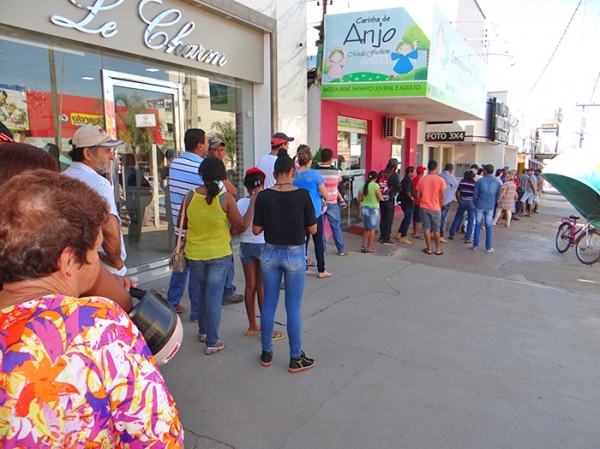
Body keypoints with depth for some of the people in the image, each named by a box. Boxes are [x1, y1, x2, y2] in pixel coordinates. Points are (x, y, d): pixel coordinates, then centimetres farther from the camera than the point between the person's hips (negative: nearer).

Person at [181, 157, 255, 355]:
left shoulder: (190, 195, -7)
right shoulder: (226, 198, -15)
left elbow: (181, 224, 4)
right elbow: (241, 227, -9)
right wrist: (252, 204, -1)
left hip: (194, 253, 3)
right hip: (219, 254, -3)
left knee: (204, 290, 24)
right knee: (214, 295, 6)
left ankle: (203, 331, 36)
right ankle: (212, 342, 11)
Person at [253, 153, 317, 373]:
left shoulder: (263, 196, -8)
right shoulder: (303, 195, -13)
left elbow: (256, 229, -3)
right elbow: (313, 229, -7)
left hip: (270, 253, 2)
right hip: (294, 254, -2)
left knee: (269, 303, 14)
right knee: (294, 307, 7)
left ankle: (266, 352, 27)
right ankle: (296, 358, 18)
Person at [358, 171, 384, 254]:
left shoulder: (362, 186, 3)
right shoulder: (375, 185, -14)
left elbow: (359, 199, 5)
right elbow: (381, 198, -15)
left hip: (364, 208, 6)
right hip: (373, 209, -6)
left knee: (367, 228, 19)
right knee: (372, 229, 5)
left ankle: (363, 246, 16)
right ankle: (369, 248, 9)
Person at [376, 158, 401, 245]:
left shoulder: (381, 173, 3)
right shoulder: (394, 175, -14)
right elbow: (398, 187, -18)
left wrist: (380, 192, 12)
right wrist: (394, 193, 2)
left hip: (381, 198, 6)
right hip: (390, 199, -6)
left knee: (383, 217, 17)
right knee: (389, 219, 3)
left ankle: (382, 237, 24)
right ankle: (386, 239, 5)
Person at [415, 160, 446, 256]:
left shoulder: (422, 180, -1)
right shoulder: (440, 180, -8)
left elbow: (418, 195, 2)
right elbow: (442, 196, -7)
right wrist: (440, 206, 7)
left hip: (424, 207, 1)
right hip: (435, 208, -1)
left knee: (426, 228, 6)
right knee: (436, 229, 9)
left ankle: (428, 249, 10)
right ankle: (438, 249, 16)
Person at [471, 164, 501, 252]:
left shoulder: (480, 181, -9)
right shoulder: (497, 182, 1)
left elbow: (475, 194, -4)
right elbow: (498, 196, 9)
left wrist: (475, 203, 13)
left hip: (480, 206, -2)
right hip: (490, 207, 2)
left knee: (478, 225, 6)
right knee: (488, 226, 7)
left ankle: (475, 245, 10)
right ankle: (488, 247, 10)